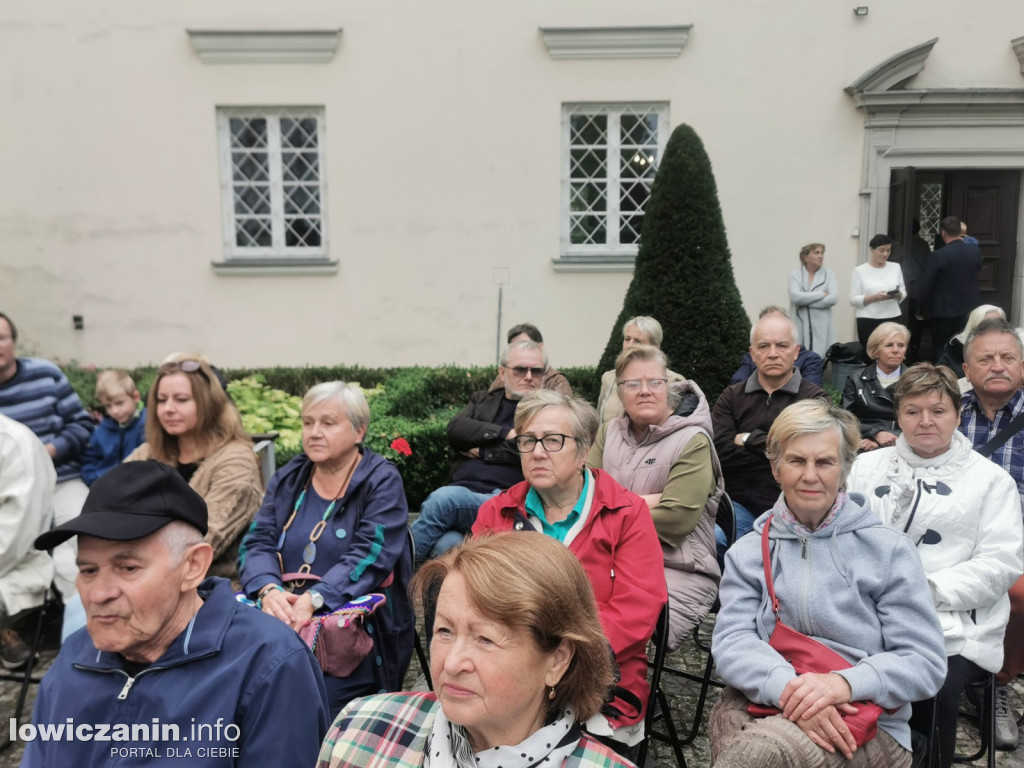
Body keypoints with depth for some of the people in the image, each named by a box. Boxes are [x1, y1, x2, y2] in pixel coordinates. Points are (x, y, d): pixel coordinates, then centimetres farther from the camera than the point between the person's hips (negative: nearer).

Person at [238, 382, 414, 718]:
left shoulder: (382, 482, -1)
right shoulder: (288, 479, 15)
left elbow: (369, 557, -13)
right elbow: (257, 543, 5)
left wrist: (312, 600, -27)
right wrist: (269, 590, -17)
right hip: (283, 614, 4)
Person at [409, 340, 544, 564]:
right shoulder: (482, 400, 26)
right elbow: (456, 429, 7)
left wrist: (481, 450, 1)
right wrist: (505, 434, -4)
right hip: (460, 492, 3)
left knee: (445, 498, -30)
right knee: (447, 545, -33)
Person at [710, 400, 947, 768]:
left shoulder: (889, 551, 4)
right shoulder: (747, 553, 11)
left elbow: (925, 661, -2)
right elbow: (732, 640, -2)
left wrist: (845, 683, -21)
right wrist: (786, 686, -23)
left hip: (868, 729, -2)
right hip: (767, 704, 3)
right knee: (729, 716, -35)